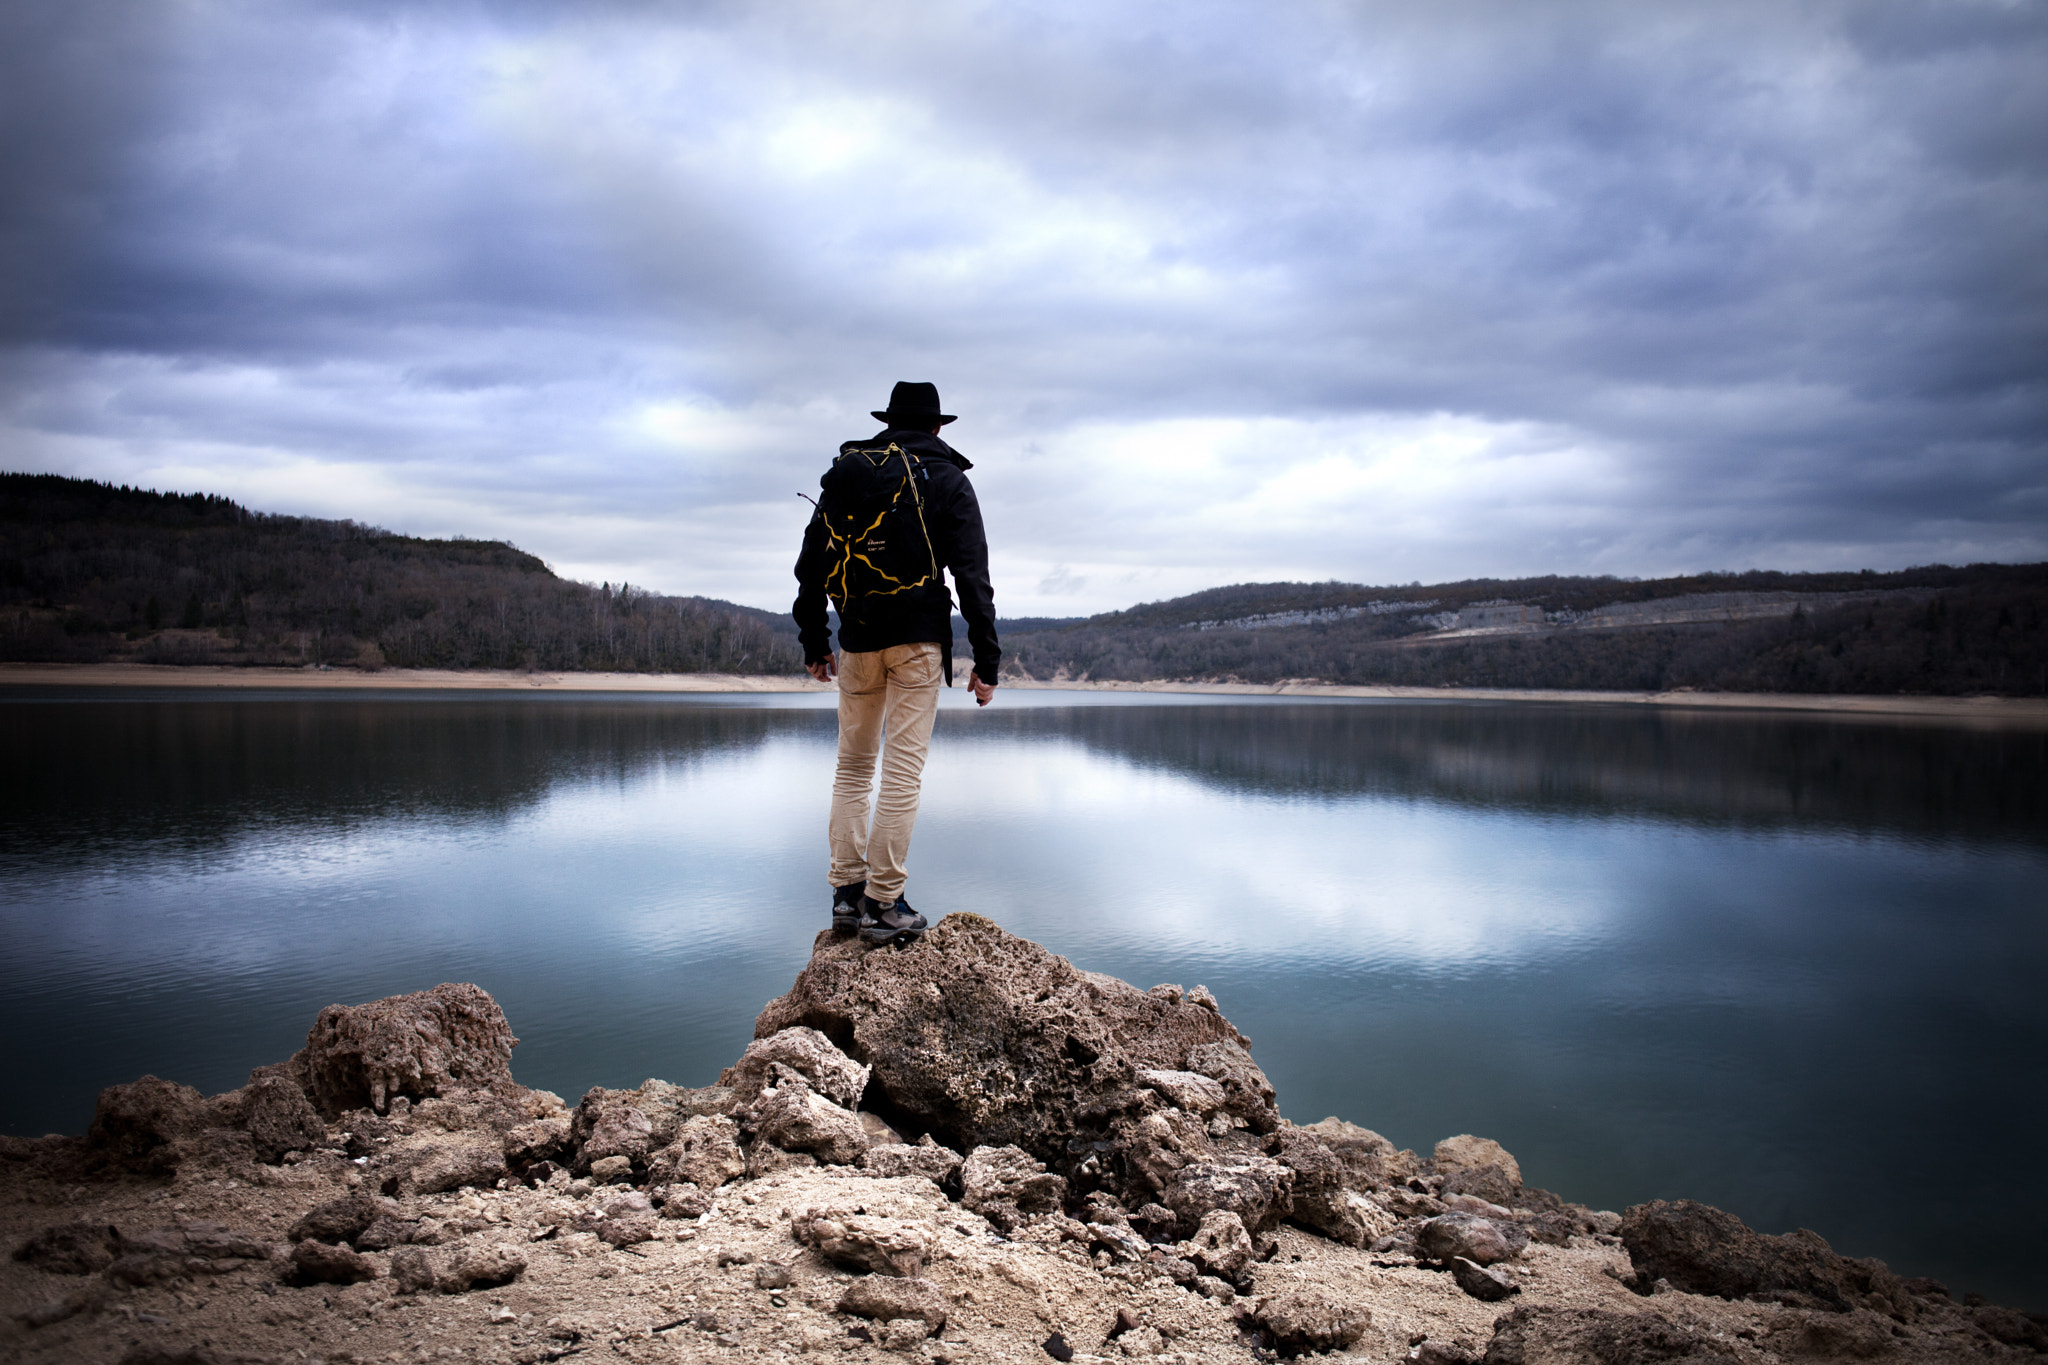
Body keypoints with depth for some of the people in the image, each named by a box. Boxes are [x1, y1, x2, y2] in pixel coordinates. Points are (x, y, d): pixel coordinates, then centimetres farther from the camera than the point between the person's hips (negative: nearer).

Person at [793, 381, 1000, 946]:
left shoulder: (845, 475, 14)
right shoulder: (946, 480, 3)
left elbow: (811, 565, 15)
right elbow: (973, 576, -4)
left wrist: (814, 643, 23)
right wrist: (986, 661, -2)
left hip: (857, 641, 4)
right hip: (918, 640, -4)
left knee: (852, 767, 13)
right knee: (903, 769, -4)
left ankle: (847, 893, 10)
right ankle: (883, 905, -4)